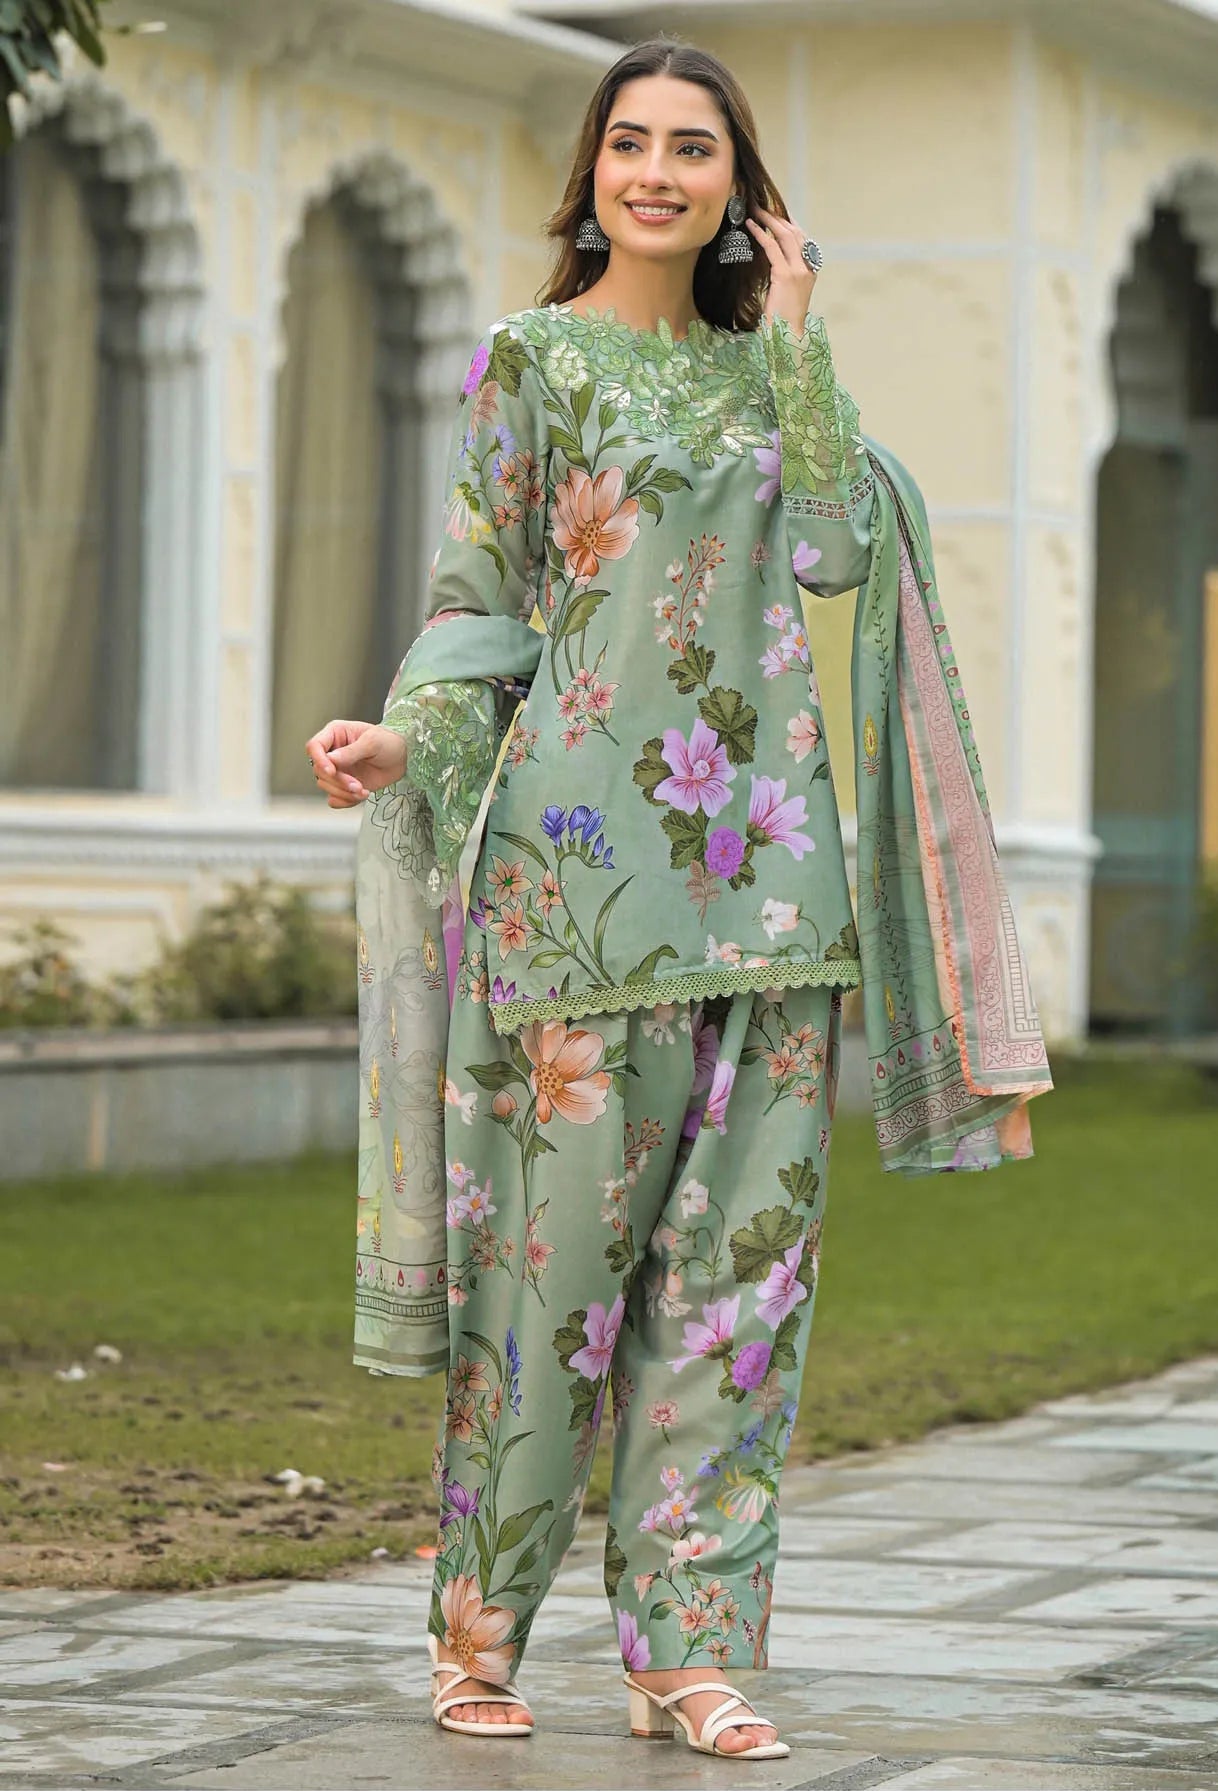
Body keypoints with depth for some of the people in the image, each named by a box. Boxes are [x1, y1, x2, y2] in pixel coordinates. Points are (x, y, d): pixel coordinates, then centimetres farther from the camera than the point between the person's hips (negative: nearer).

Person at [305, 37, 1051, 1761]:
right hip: (587, 844, -4)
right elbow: (477, 599, 1)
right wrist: (401, 739, -16)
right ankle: (478, 1630, 9)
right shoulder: (529, 358, 4)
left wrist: (799, 339, 1)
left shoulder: (758, 368, 15)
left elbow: (837, 551, 0)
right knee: (562, 1232, -5)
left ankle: (688, 1648, 5)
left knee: (743, 1248, 0)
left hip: (766, 853, 4)